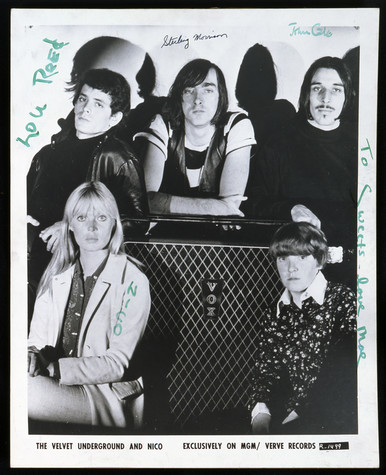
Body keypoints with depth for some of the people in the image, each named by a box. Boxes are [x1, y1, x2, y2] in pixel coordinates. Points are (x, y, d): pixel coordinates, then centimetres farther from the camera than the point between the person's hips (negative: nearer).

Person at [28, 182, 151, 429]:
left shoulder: (132, 281, -10)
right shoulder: (56, 274, 9)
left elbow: (118, 363, -13)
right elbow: (37, 337, 10)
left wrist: (55, 368, -22)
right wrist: (33, 356, -14)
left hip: (108, 395, -5)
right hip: (56, 385, 5)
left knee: (31, 391, -31)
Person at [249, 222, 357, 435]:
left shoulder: (342, 300, -4)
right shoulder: (273, 317, 12)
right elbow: (265, 370, 10)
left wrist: (302, 412, -19)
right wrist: (261, 413, -10)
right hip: (287, 418, 5)